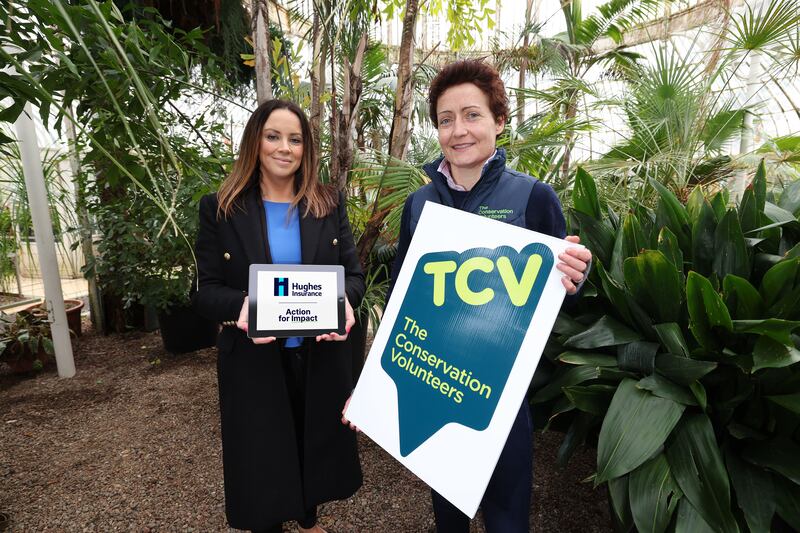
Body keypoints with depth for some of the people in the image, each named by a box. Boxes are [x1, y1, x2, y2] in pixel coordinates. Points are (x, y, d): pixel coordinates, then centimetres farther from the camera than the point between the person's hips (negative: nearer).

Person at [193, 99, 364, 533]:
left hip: (320, 357, 2)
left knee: (316, 446, 21)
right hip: (253, 362, -2)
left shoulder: (329, 204, 0)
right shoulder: (220, 208, -5)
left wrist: (344, 301, -23)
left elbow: (354, 273, -1)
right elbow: (205, 291, -6)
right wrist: (240, 307, -27)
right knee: (262, 458, 16)